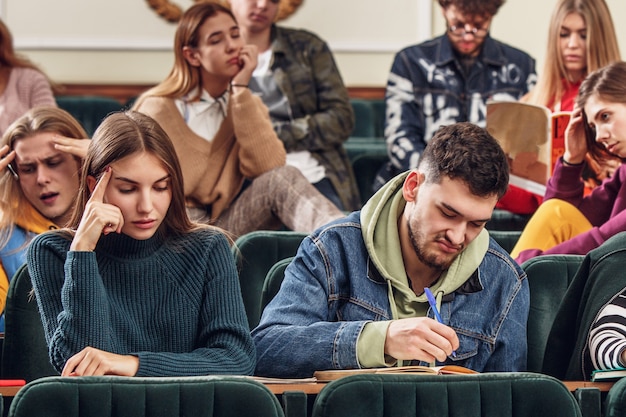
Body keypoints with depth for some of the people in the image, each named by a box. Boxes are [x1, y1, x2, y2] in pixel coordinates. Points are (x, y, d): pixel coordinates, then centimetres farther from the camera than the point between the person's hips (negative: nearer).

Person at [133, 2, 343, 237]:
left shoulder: (248, 105, 12)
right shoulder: (159, 109, 0)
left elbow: (267, 166, -9)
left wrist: (241, 90, -9)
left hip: (226, 221, 4)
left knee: (281, 179, -25)